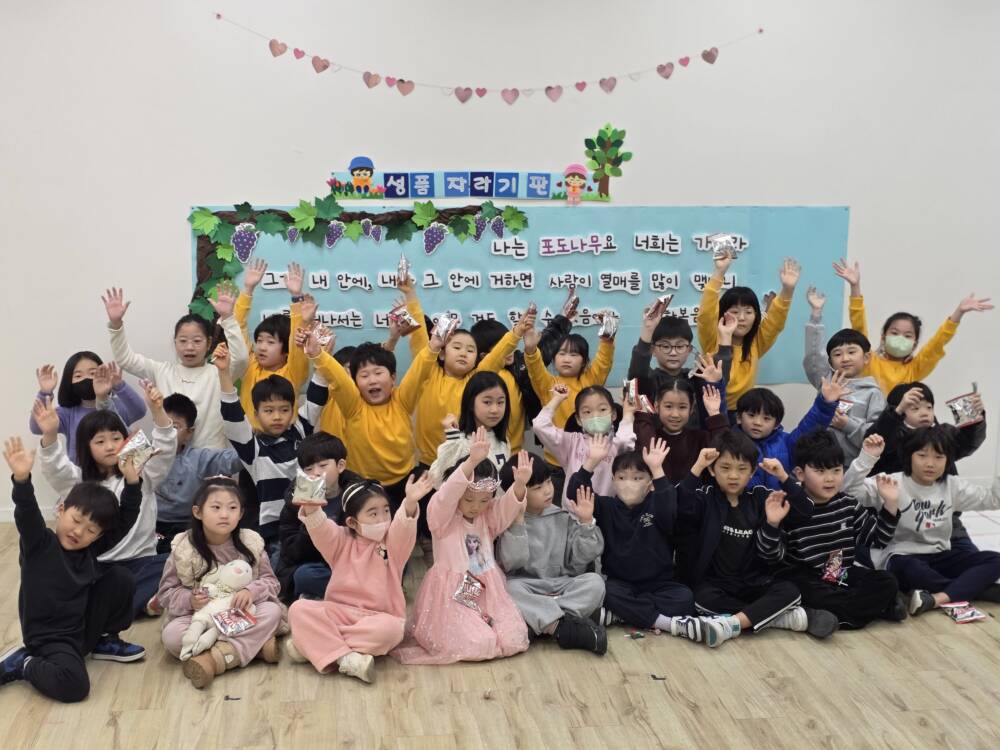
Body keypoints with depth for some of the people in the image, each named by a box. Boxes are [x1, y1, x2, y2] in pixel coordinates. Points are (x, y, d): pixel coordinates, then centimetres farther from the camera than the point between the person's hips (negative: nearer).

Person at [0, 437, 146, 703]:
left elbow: (126, 520, 3)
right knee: (73, 686, -32)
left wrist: (132, 482, -8)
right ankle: (22, 664, -2)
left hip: (85, 627, 7)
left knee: (120, 578, -6)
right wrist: (22, 478, -52)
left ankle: (104, 641, 13)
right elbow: (27, 513, -34)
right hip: (49, 638, -7)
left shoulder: (90, 549, 1)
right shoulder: (39, 543, -14)